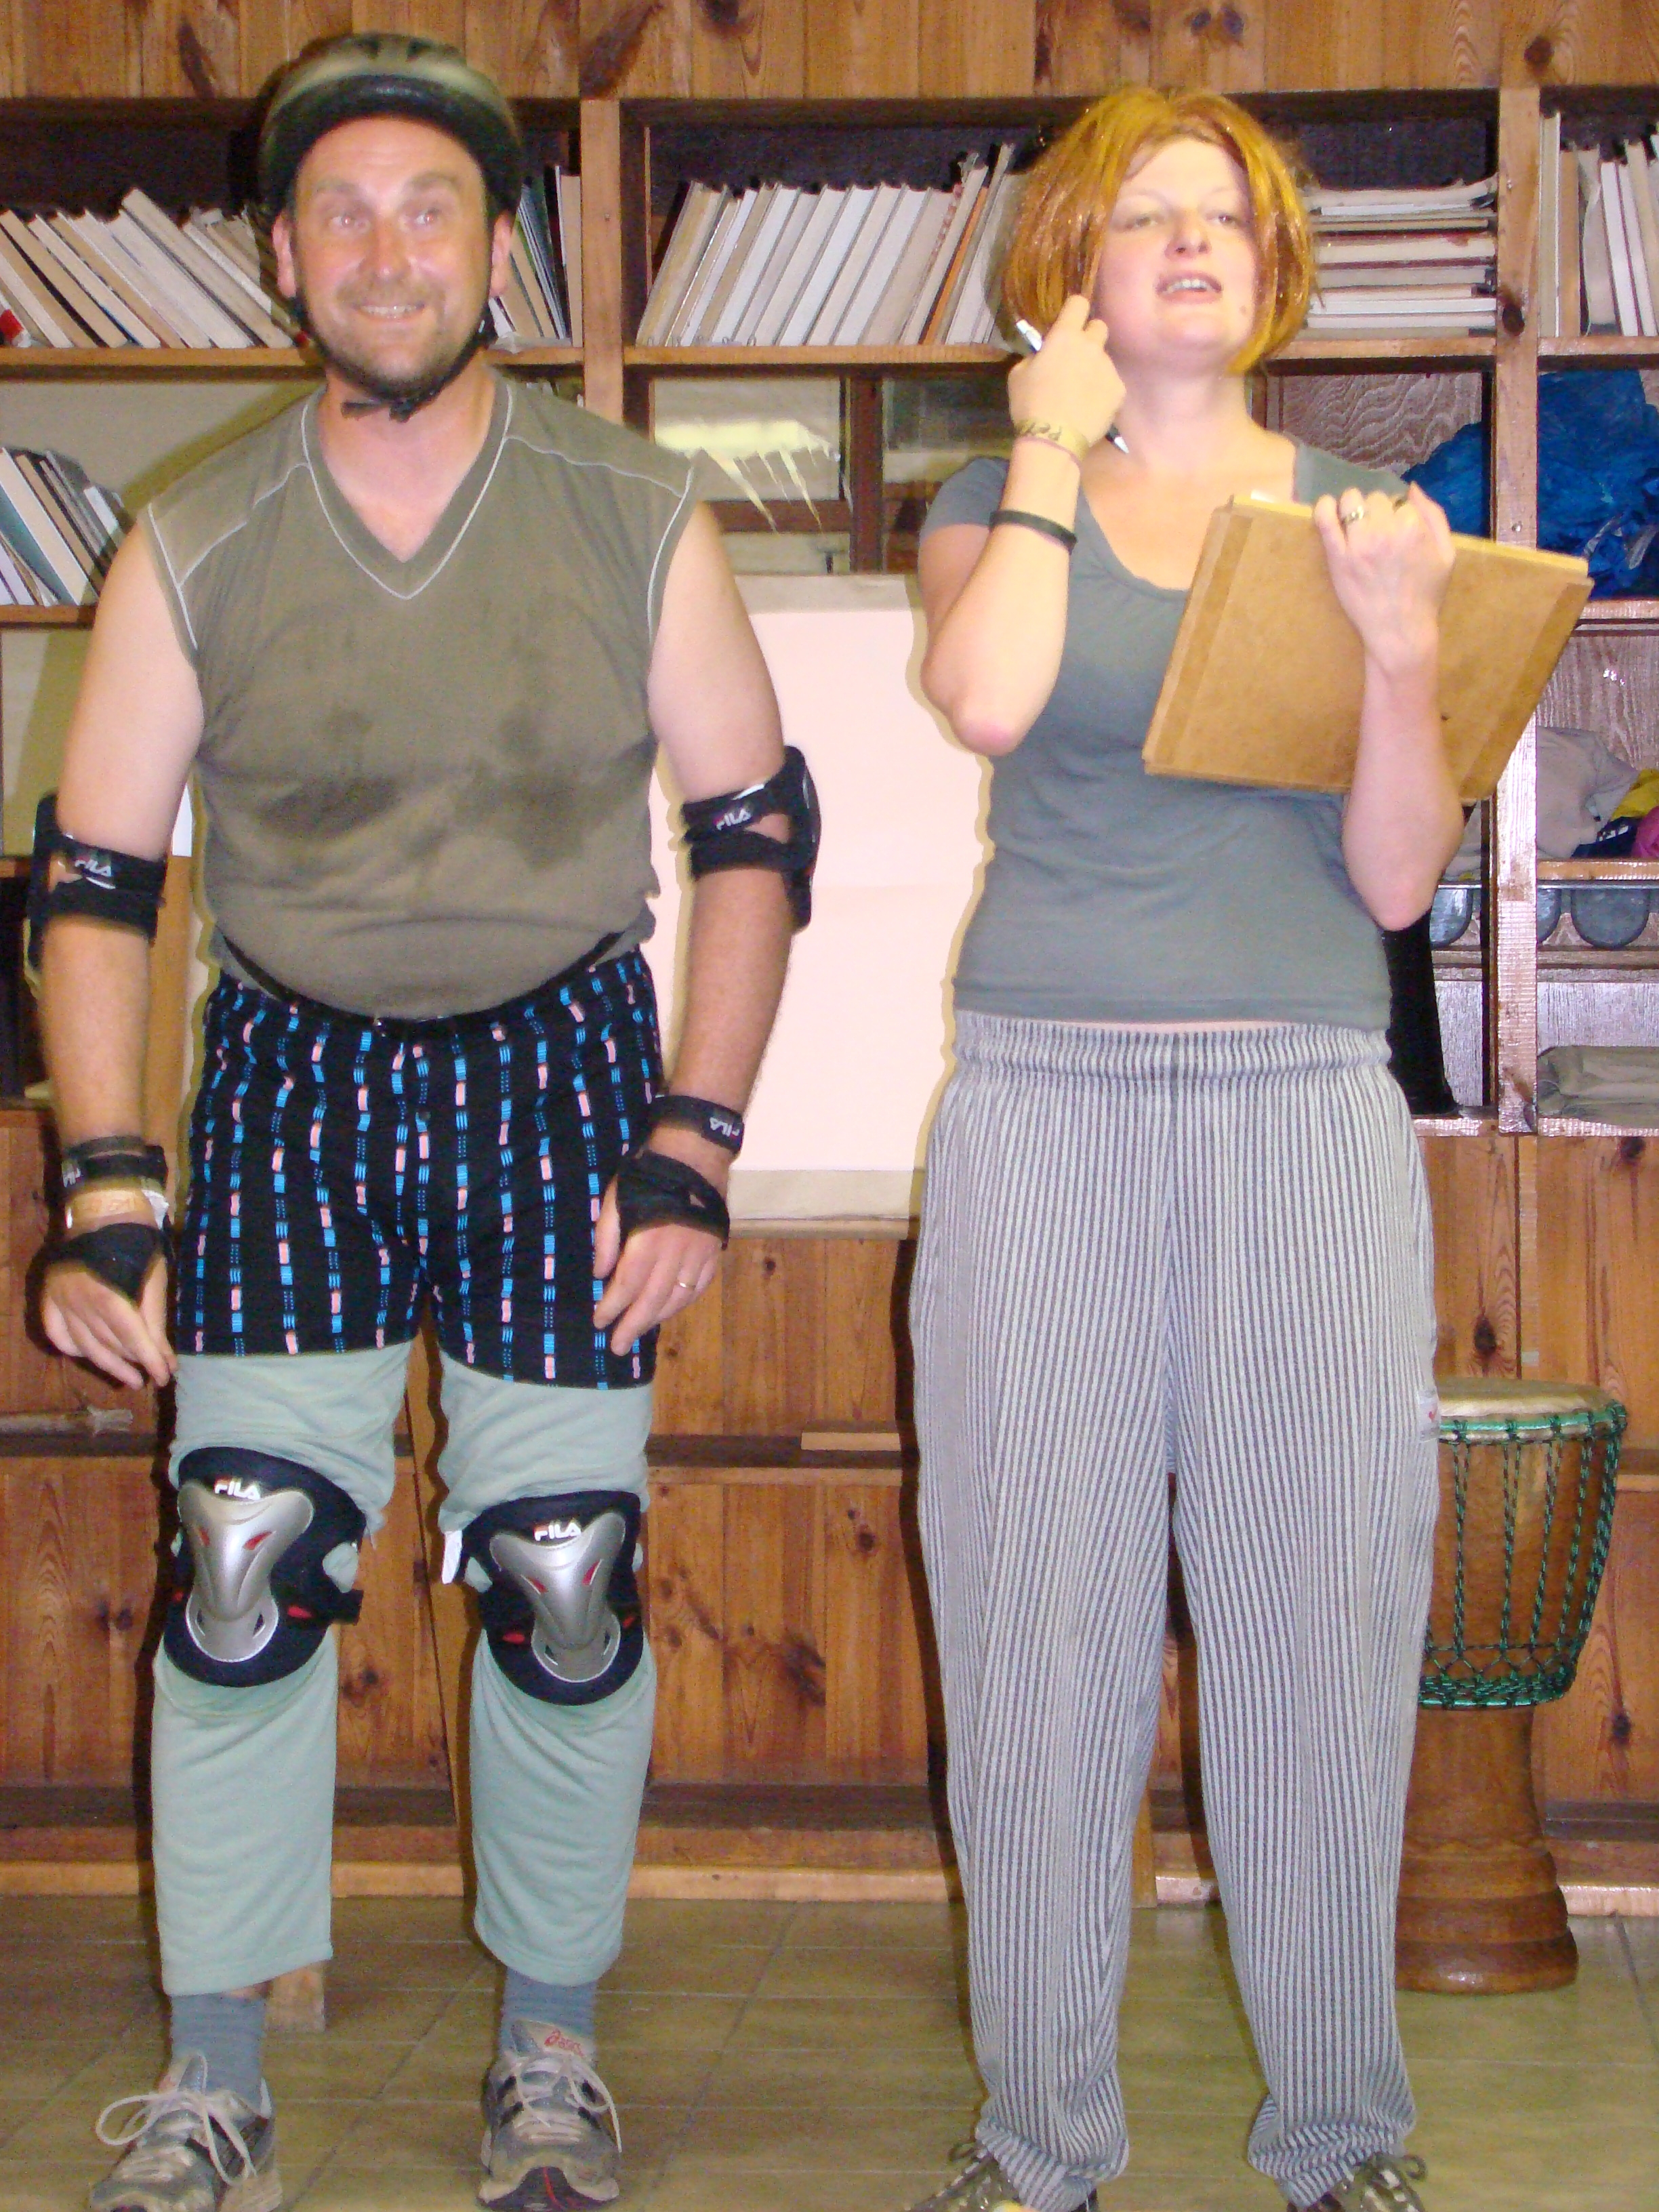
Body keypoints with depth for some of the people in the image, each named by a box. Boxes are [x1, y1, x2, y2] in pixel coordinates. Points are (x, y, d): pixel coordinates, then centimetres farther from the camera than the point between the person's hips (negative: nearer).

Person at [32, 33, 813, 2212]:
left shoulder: (638, 520, -4)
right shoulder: (194, 546, -3)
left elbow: (757, 828, 2)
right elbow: (93, 876, 1)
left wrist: (693, 1148, -6)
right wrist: (103, 1191, -8)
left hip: (561, 1067, 0)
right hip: (291, 1073, 1)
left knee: (567, 1581, 1)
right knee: (241, 1571, -5)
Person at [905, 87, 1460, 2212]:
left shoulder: (1368, 515, 13)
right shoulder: (997, 504, 11)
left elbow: (1399, 878, 5)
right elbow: (989, 696, -13)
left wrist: (1401, 640, -10)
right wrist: (1054, 447, -1)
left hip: (1306, 1103, 1)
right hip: (1046, 1100, 0)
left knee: (1321, 1620, 1)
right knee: (1039, 1622, 0)